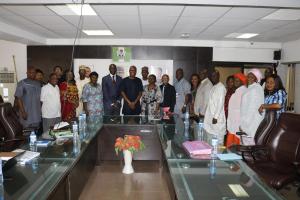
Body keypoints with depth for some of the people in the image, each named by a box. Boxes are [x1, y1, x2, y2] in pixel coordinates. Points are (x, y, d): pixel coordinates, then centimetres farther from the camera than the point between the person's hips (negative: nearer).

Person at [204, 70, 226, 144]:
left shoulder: (221, 87, -9)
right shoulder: (213, 87, 16)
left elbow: (221, 103, -15)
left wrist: (216, 116, -18)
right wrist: (207, 115, 13)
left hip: (217, 118, -8)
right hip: (210, 117, 8)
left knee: (218, 136, -2)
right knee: (212, 135, 9)